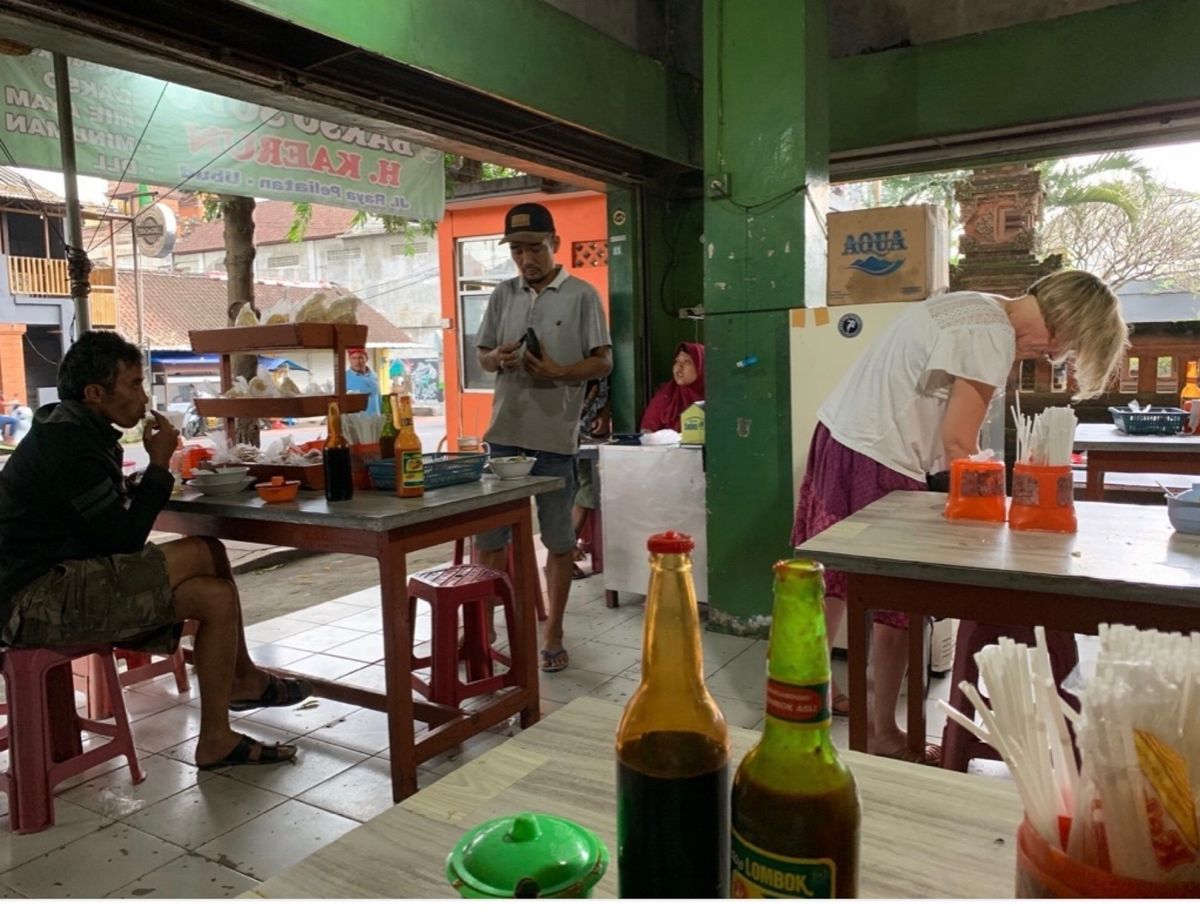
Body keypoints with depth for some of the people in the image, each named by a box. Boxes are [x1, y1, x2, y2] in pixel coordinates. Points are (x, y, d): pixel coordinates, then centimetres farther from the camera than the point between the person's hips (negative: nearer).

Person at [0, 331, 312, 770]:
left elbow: (114, 520, 11)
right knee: (205, 554, -18)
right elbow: (124, 540, -19)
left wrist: (154, 472, -4)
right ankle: (242, 678, 3)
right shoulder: (67, 445, -19)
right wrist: (159, 466, -11)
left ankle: (217, 740, 8)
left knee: (215, 594, -3)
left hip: (59, 585, 10)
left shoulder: (71, 432, 13)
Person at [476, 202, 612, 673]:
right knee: (488, 537, 8)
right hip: (504, 432, 4)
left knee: (558, 541, 7)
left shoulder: (582, 295, -1)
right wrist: (497, 359, -8)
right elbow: (482, 355, 15)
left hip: (555, 438, -3)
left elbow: (603, 362, -3)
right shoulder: (502, 295, 10)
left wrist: (557, 373, -19)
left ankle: (552, 634, 20)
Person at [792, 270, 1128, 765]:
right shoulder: (994, 337, -16)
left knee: (836, 576, 20)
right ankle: (884, 734, 17)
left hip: (836, 434, 10)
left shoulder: (970, 306, 14)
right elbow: (958, 443, -16)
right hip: (877, 461, -10)